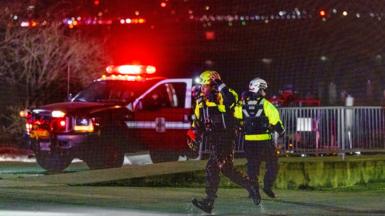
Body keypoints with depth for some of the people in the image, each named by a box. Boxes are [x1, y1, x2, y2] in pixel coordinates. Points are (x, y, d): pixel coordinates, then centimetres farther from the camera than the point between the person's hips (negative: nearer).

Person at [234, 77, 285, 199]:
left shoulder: (242, 105, 3)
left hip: (248, 140, 4)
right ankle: (267, 185, -1)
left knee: (252, 165, 13)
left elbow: (236, 119, 7)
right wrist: (281, 130, 6)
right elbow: (274, 118, -8)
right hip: (264, 139, -4)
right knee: (272, 164, 10)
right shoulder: (265, 104, -9)